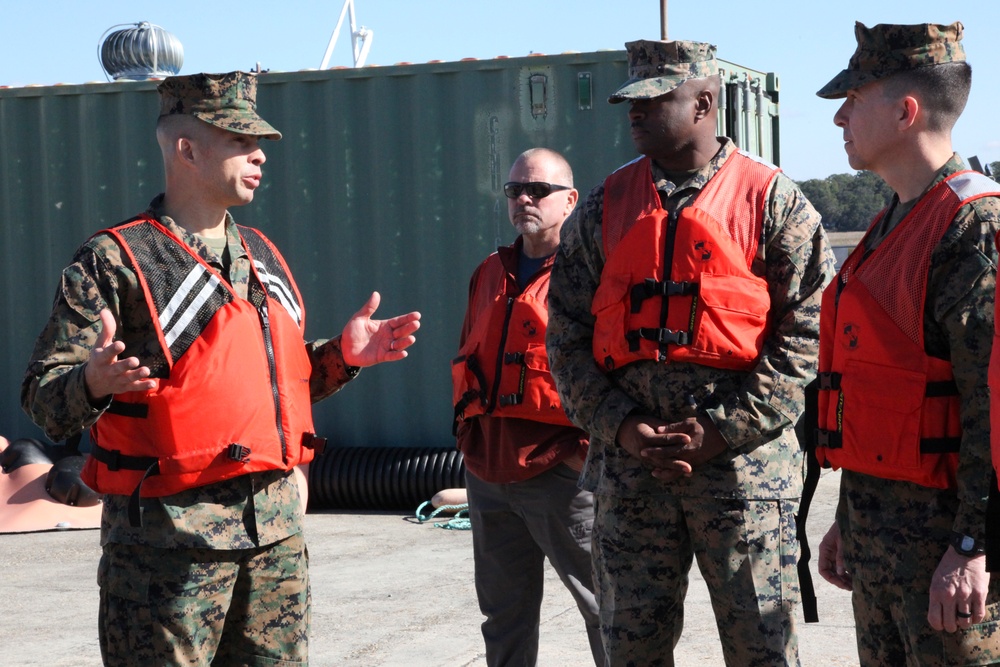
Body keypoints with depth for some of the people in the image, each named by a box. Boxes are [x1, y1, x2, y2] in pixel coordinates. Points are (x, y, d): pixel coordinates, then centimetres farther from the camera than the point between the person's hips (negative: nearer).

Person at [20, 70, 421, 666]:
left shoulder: (263, 256, 16)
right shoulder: (116, 261, -7)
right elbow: (44, 401, -11)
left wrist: (343, 356, 9)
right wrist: (93, 383, -31)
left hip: (277, 528, 7)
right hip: (171, 530, -7)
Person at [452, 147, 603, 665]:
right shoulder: (489, 275, 17)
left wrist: (588, 447, -15)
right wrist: (468, 435, 17)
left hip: (560, 473, -7)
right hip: (488, 474, 7)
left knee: (603, 603, -1)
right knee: (505, 613, 15)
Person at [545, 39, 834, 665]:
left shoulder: (773, 200, 0)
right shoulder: (604, 207, 11)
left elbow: (804, 330, -5)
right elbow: (567, 333, 9)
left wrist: (720, 431, -12)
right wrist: (622, 426, -5)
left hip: (742, 464, -3)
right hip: (629, 461, 4)